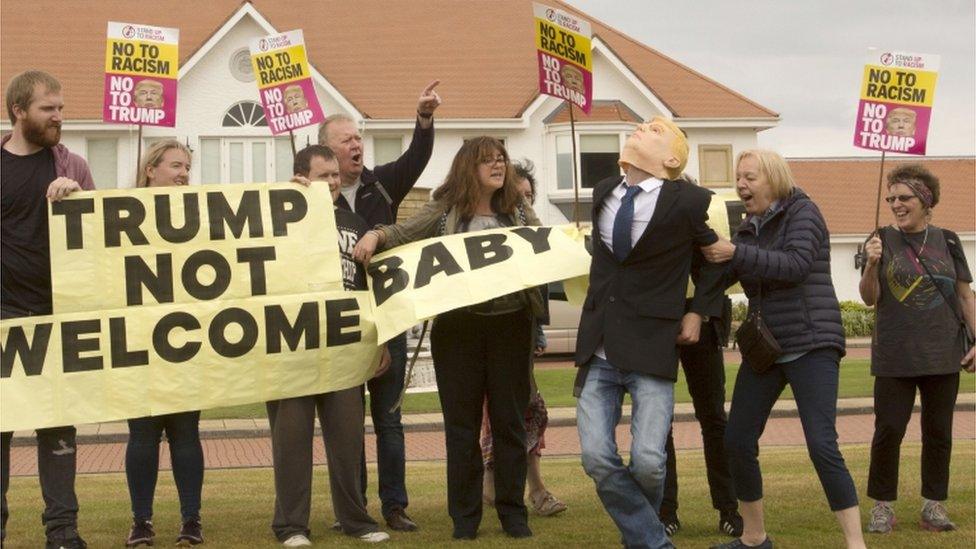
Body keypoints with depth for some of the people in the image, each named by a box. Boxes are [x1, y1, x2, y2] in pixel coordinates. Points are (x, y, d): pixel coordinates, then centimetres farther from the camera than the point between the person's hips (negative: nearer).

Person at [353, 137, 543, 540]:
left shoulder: (518, 211, 10)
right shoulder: (445, 210, 3)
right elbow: (405, 233, -5)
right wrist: (375, 235, -24)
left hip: (510, 325, 2)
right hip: (458, 328, -1)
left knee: (510, 420, 6)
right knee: (461, 424, 4)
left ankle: (513, 512, 15)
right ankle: (464, 516, 12)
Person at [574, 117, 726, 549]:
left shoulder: (688, 201, -7)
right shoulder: (602, 192, 8)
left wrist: (697, 311, 7)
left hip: (651, 347, -4)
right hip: (598, 349, 4)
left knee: (647, 460, -11)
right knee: (597, 457, -7)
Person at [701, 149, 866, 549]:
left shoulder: (802, 212, -5)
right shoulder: (749, 229, 15)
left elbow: (796, 264, -20)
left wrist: (736, 253, -22)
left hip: (810, 346, -7)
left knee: (822, 445, -16)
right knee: (737, 441, 6)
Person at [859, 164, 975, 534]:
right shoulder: (883, 240, 1)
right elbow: (870, 298, -2)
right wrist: (872, 264, -19)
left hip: (943, 356, 2)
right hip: (894, 358, -2)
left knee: (938, 432, 7)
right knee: (888, 431, -3)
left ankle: (933, 505, 17)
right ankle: (883, 506, 8)